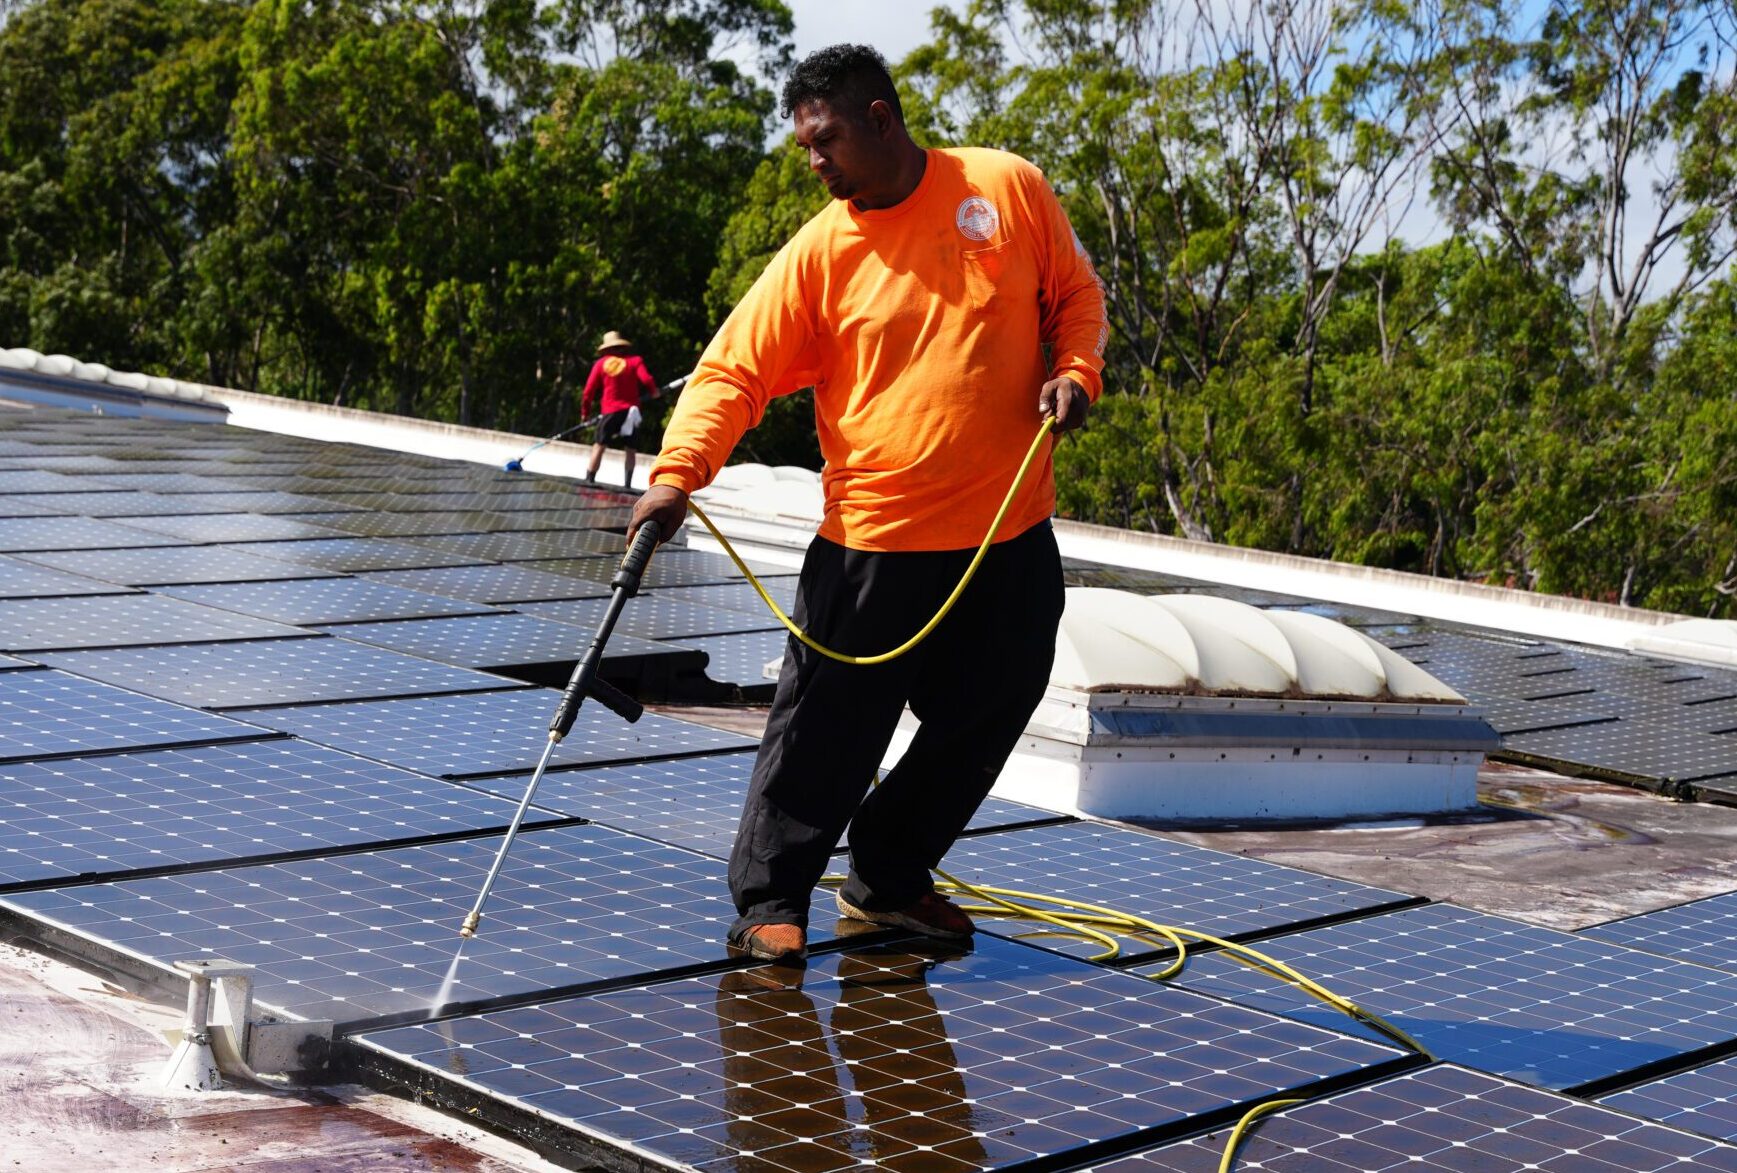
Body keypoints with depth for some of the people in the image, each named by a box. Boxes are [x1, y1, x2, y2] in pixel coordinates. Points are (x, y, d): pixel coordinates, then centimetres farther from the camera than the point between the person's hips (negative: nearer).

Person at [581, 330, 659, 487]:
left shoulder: (601, 363, 6)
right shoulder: (635, 361, 3)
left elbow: (589, 390, 5)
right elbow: (646, 380, -11)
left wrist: (585, 412, 16)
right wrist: (653, 392, 10)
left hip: (610, 412, 0)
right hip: (631, 411, 0)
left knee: (599, 446, 5)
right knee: (630, 450, 5)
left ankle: (589, 479, -3)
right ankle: (627, 484, -3)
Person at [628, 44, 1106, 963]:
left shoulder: (1007, 188, 1)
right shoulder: (817, 252, -4)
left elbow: (1075, 293, 13)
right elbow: (735, 368, -7)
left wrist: (1076, 369, -6)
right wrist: (677, 473, -21)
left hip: (1011, 535, 3)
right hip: (872, 540, -2)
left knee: (985, 720, 12)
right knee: (824, 732, -2)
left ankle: (889, 878, 31)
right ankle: (769, 899, 15)